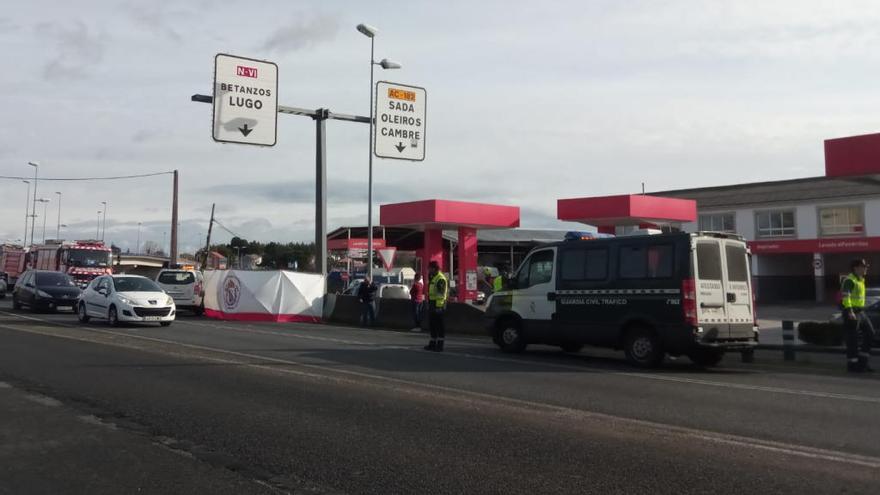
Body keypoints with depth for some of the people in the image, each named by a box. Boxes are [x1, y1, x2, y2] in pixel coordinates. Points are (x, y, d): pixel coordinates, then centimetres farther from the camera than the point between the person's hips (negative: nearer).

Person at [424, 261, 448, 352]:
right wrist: (429, 304, 22)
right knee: (432, 324, 13)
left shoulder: (440, 279, -15)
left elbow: (441, 293, -22)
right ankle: (432, 343, 21)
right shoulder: (432, 278, 17)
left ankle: (440, 345, -1)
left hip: (438, 305, -10)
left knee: (439, 325, -5)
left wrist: (439, 306, -26)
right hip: (432, 304, 10)